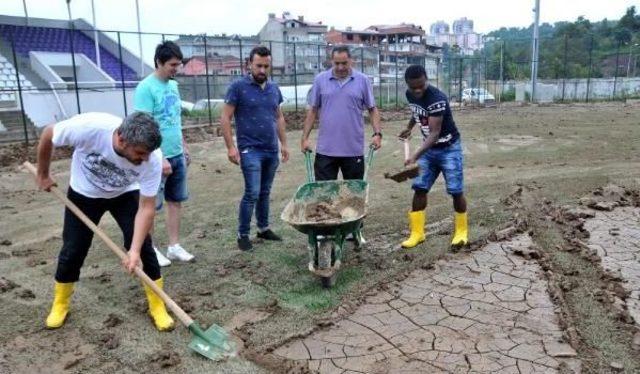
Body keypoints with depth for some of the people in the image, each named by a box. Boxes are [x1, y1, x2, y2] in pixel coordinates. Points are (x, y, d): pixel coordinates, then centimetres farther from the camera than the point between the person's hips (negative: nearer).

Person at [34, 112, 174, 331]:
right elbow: (48, 136, -19)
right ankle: (60, 304, 31)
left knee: (143, 245, -11)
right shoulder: (89, 126, -40)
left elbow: (147, 207, -27)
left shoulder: (152, 158, -35)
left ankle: (158, 306, 6)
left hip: (125, 195, 0)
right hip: (84, 193, 0)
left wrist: (135, 250, -35)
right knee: (72, 251, 5)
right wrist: (43, 175, -5)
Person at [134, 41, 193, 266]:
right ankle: (149, 249, 20)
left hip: (177, 156, 8)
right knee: (151, 206, 5)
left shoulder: (173, 86, 10)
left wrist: (184, 148, 18)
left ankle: (174, 246, 24)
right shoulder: (146, 88, -15)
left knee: (176, 201, 13)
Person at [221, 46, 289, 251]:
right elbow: (225, 118, -7)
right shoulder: (238, 87, -7)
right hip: (250, 151, -5)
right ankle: (242, 235, 6)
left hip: (272, 150, 5)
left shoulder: (274, 88, 11)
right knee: (252, 193, -7)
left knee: (265, 192, 14)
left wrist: (284, 144, 14)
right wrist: (230, 147, -13)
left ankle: (263, 228, 28)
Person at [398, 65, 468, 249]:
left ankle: (461, 231, 16)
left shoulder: (437, 99, -29)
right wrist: (409, 128, 28)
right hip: (429, 148, 6)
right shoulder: (410, 95, -6)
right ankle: (417, 232, 9)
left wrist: (415, 156, -43)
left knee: (455, 191, -3)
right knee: (419, 188, 1)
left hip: (449, 148, -6)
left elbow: (435, 133, -35)